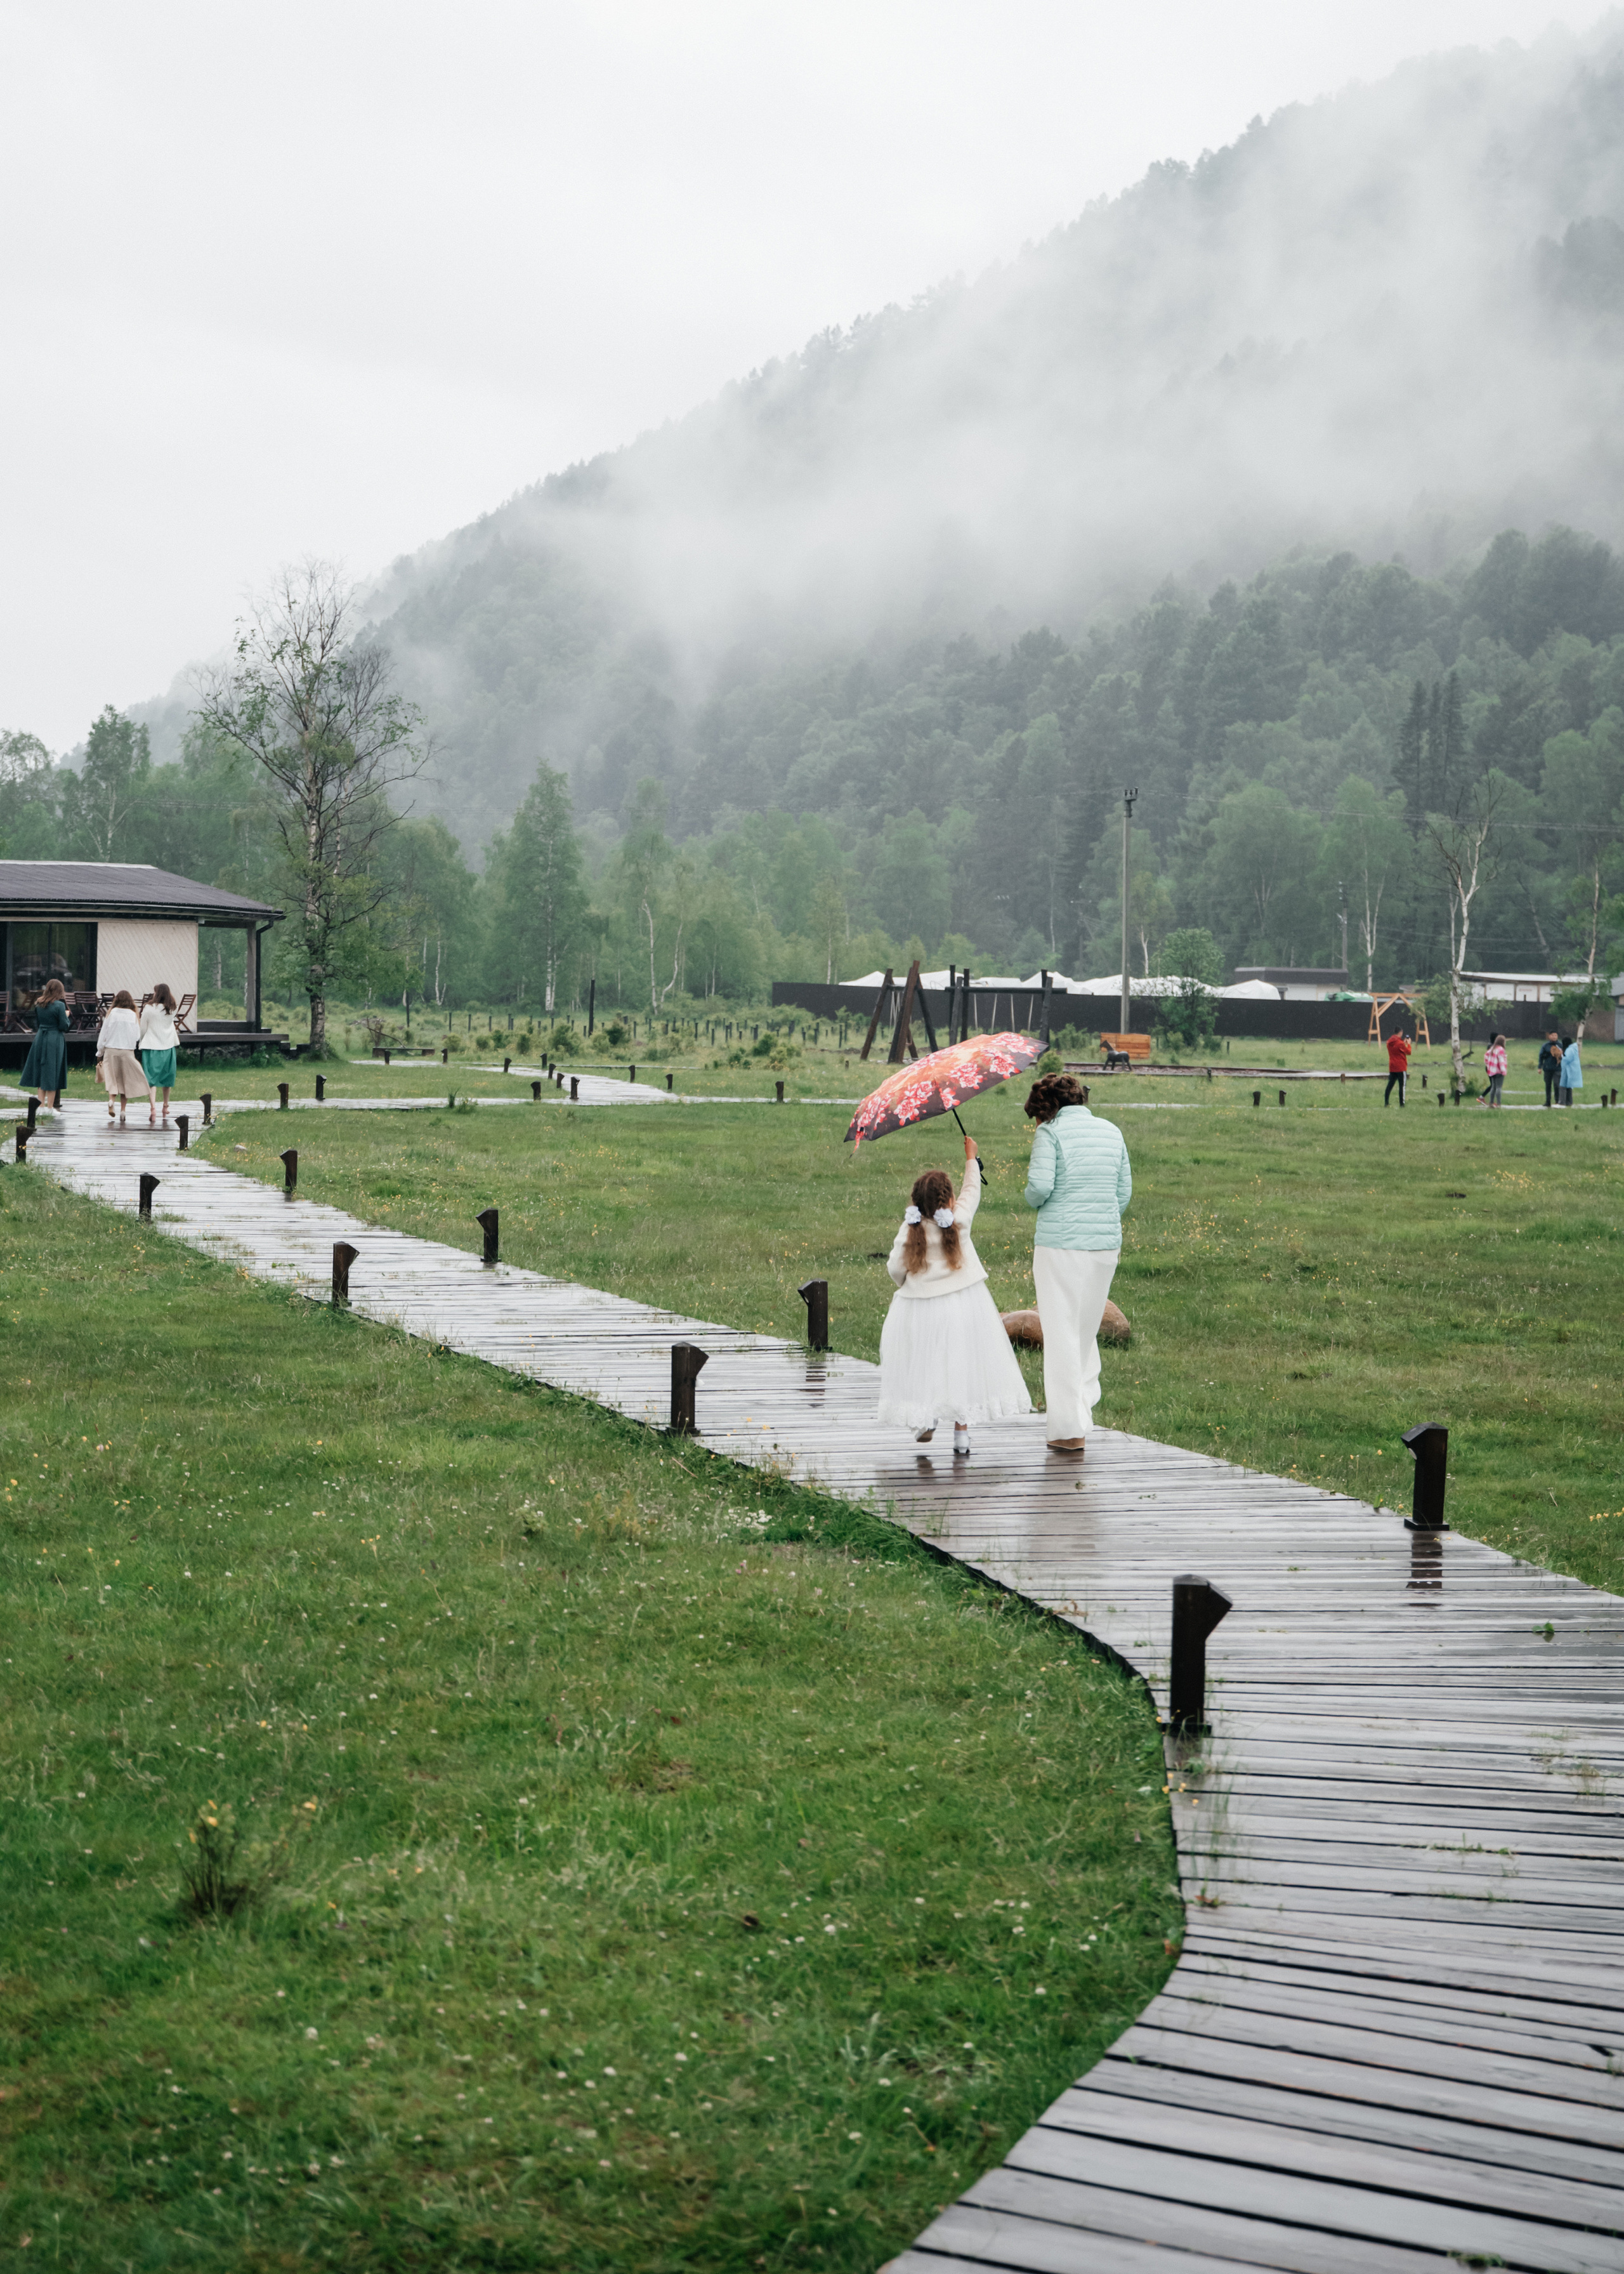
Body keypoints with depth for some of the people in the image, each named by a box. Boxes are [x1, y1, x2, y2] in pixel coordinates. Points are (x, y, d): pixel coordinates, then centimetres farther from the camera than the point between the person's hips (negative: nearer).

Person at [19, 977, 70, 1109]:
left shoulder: (39, 1005, 5)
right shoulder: (59, 1005, -12)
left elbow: (37, 1024, 11)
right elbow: (64, 1026, -12)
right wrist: (66, 1016, 4)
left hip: (40, 1039, 5)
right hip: (55, 1040, -5)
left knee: (41, 1073, 13)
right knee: (52, 1074, 0)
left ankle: (41, 1103, 11)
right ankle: (50, 1105, 0)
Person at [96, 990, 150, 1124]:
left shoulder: (111, 1014, -4)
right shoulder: (133, 1016, -3)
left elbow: (103, 1035, 1)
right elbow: (137, 1036, 0)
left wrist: (99, 1053, 11)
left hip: (111, 1051, -1)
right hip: (128, 1051, 1)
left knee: (111, 1079, 3)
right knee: (126, 1082, 10)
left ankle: (111, 1100, -24)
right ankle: (123, 1110, 7)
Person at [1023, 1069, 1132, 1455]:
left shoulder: (1050, 1132, -5)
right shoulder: (1111, 1131, 12)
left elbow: (1040, 1186, -15)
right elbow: (1124, 1192, 12)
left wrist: (1033, 1201, 7)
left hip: (1060, 1242, -5)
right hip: (1106, 1242, 5)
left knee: (1061, 1333, 1)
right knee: (1087, 1329, 21)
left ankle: (1070, 1429, 2)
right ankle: (1085, 1401, 19)